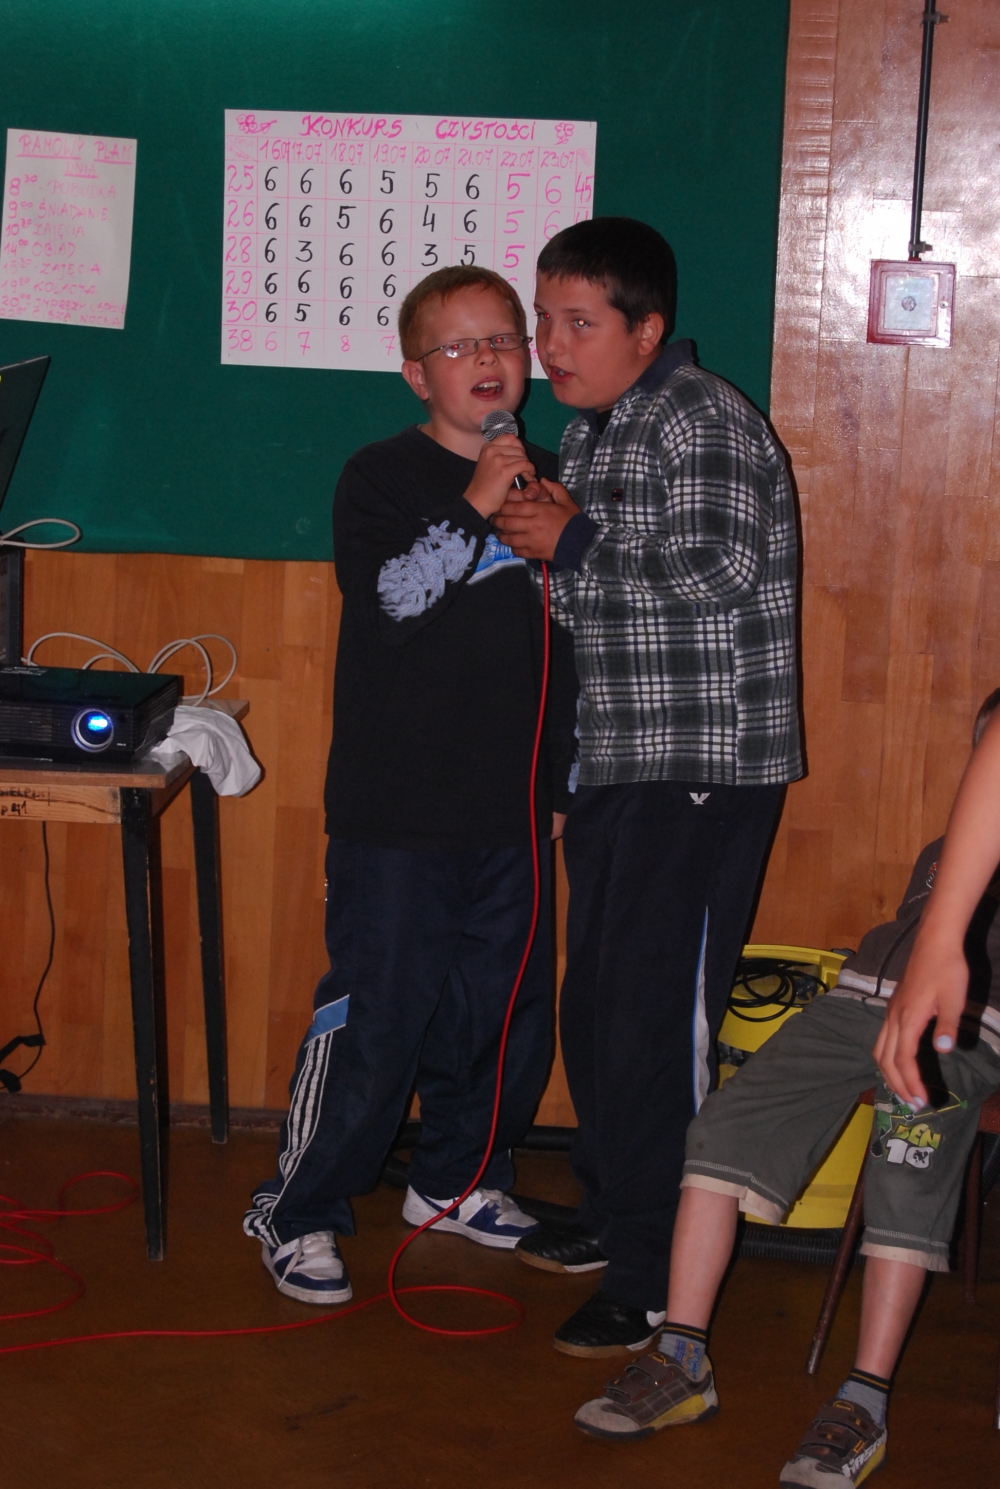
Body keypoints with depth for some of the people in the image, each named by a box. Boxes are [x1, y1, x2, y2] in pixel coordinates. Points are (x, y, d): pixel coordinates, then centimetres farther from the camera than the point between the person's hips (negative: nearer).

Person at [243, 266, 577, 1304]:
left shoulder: (548, 479, 11)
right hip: (397, 817, -5)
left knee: (507, 1008, 12)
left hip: (513, 819, 5)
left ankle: (456, 1179, 33)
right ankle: (297, 1210, 9)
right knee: (374, 1016, -5)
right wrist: (472, 507, -24)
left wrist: (562, 784, 17)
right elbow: (388, 603, -19)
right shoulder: (381, 478, -3)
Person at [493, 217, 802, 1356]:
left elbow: (716, 569, -24)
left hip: (701, 764, -9)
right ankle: (614, 1217, 32)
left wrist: (573, 544, -14)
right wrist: (546, 539, 2)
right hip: (614, 761, 9)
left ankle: (660, 1281, 0)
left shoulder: (703, 420, -12)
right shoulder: (589, 430, 16)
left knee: (655, 1017, -9)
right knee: (594, 1003, 16)